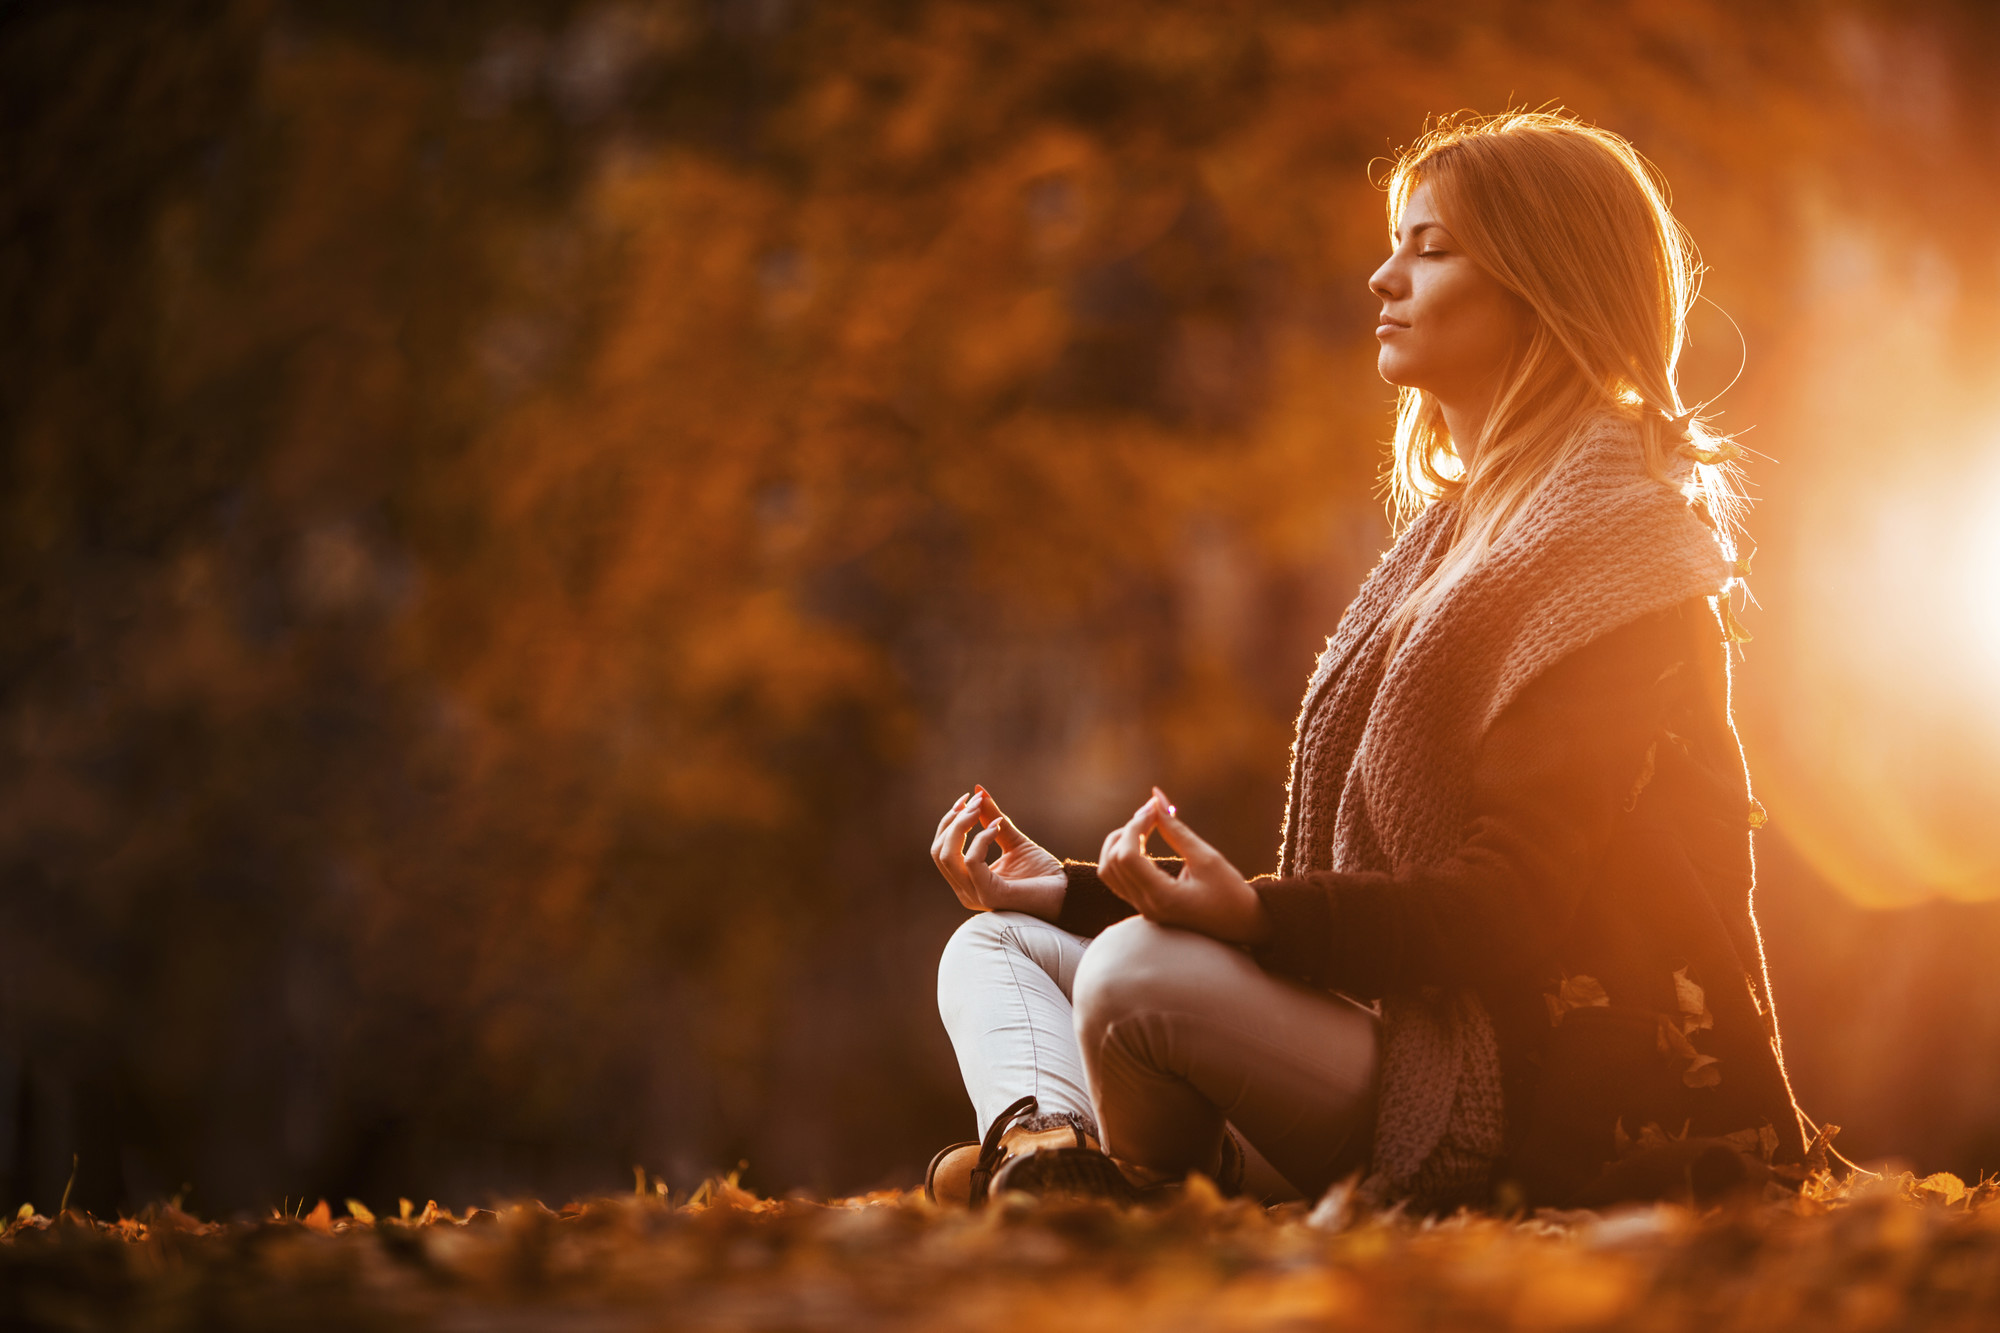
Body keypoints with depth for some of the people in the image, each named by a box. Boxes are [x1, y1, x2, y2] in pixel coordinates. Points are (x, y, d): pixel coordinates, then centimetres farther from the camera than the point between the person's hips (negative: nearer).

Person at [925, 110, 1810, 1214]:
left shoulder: (1610, 542, -10)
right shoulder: (1458, 537, 20)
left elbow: (1511, 910, -19)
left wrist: (1263, 917, -34)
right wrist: (1078, 889, 13)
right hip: (1424, 1047, 10)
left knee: (1141, 977, -31)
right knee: (997, 946, 6)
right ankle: (1046, 1147, -26)